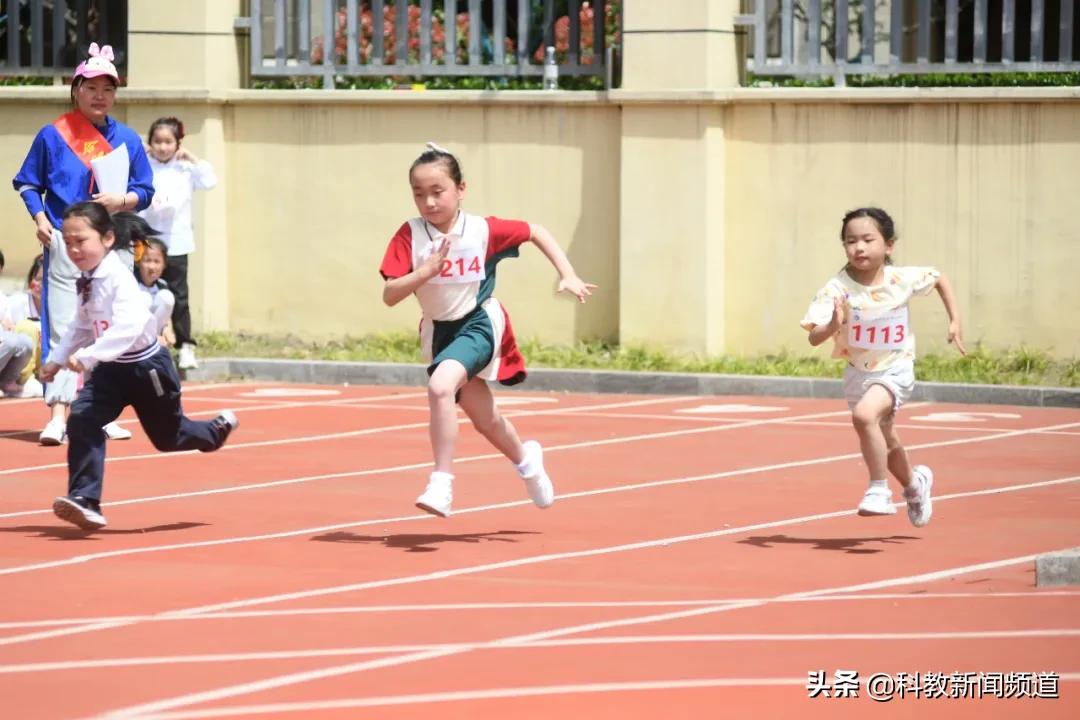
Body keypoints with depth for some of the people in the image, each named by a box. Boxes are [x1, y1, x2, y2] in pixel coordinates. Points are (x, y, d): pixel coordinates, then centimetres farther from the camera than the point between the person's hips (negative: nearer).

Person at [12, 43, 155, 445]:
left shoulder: (128, 140, 7)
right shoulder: (52, 136, 2)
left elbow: (145, 191, 8)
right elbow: (27, 183, 8)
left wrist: (123, 200, -12)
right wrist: (39, 217, -7)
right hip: (64, 243, -2)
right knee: (62, 329, -8)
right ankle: (58, 415, -11)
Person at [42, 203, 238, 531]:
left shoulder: (119, 278, -29)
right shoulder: (87, 281, -2)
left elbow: (128, 327, -43)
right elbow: (82, 327, 15)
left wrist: (87, 356, -48)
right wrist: (57, 358, 13)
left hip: (147, 367, -7)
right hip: (111, 369, 7)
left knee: (168, 437, 15)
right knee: (81, 420, -17)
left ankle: (219, 429, 48)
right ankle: (85, 501, -18)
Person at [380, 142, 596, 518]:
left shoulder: (483, 230, -14)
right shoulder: (409, 236, -14)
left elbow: (536, 232, 3)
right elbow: (390, 296, -19)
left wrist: (568, 276, -4)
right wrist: (428, 269, -33)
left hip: (478, 323, -4)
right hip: (438, 330, 4)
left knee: (440, 385, -32)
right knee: (485, 421, 19)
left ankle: (442, 483, -26)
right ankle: (525, 459, 51)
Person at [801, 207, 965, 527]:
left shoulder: (903, 279, -16)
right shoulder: (837, 289, -20)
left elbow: (939, 279, 6)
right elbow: (814, 338, -28)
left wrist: (954, 320, 2)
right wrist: (833, 326, -48)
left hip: (895, 370, -3)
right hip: (857, 372, 3)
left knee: (864, 415, -32)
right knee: (885, 442, 23)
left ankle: (879, 491, -20)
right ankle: (914, 483, 54)